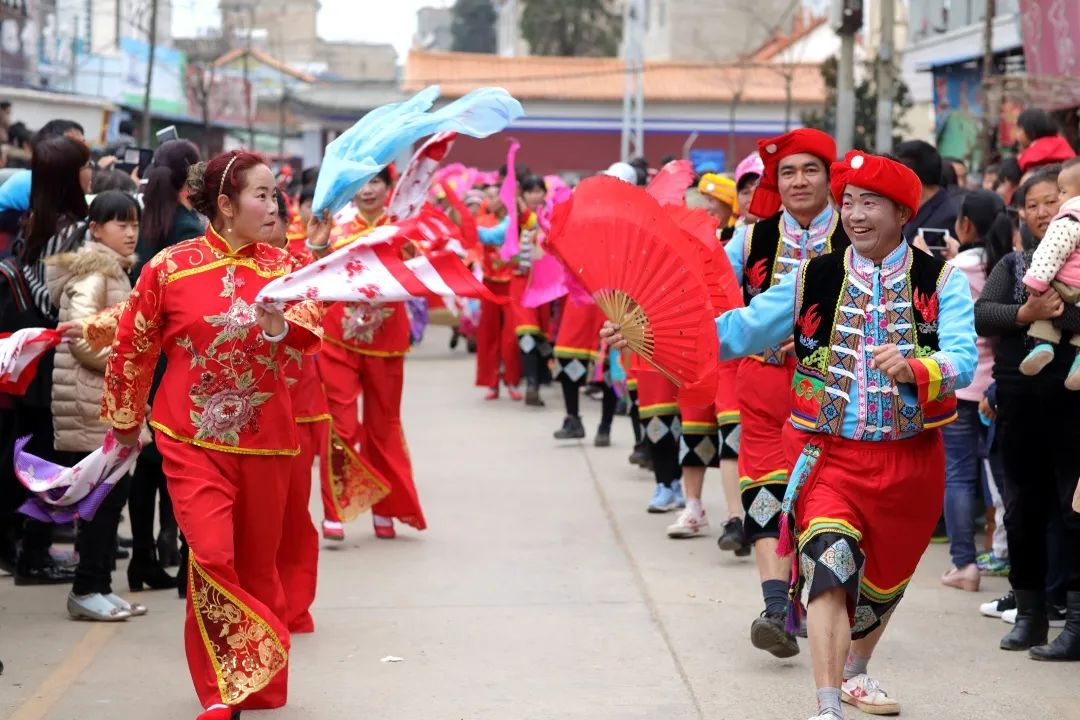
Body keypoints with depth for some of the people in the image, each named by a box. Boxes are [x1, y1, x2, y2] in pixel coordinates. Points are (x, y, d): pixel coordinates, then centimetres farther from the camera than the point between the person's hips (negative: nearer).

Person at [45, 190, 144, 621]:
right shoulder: (92, 270, -12)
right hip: (91, 400, -9)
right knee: (105, 495, -7)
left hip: (111, 399, 9)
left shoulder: (114, 270, 18)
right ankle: (87, 591, 0)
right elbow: (82, 335, -21)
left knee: (111, 494, 9)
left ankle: (98, 586, 15)